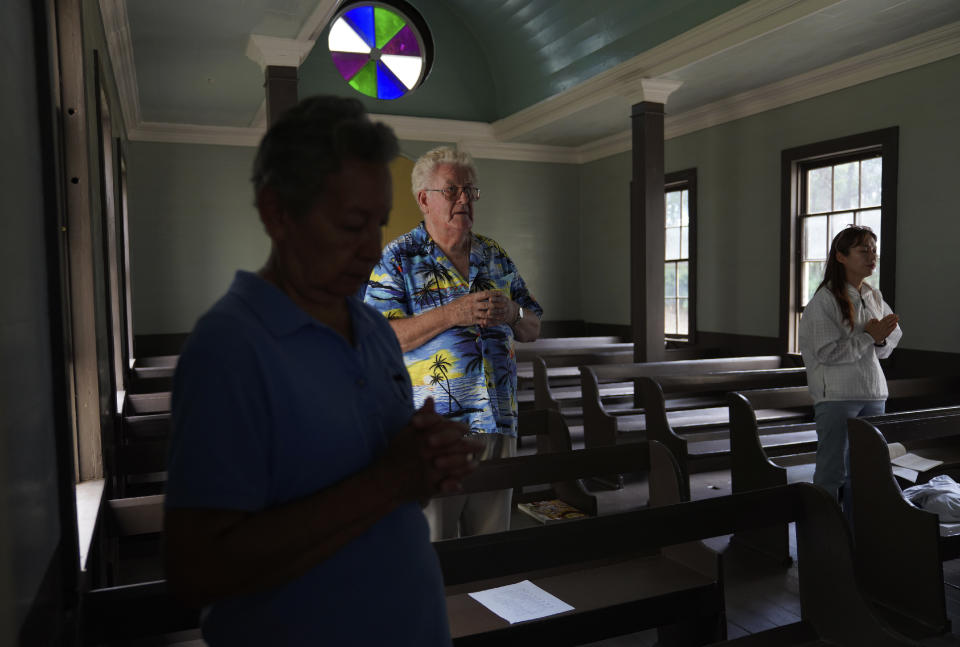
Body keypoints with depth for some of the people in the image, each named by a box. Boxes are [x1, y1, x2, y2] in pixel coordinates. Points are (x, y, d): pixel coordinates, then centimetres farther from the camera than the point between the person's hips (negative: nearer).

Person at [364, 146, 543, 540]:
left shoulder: (496, 257, 14)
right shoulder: (397, 259, -2)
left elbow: (533, 330, 18)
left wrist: (512, 312, -5)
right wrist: (452, 314, -19)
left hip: (498, 425, 5)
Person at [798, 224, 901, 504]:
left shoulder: (874, 297, 9)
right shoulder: (825, 300, -12)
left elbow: (894, 335, 16)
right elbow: (827, 352, -18)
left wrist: (882, 339, -6)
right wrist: (869, 336, -15)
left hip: (873, 393, 7)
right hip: (836, 396, -7)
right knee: (831, 471, -2)